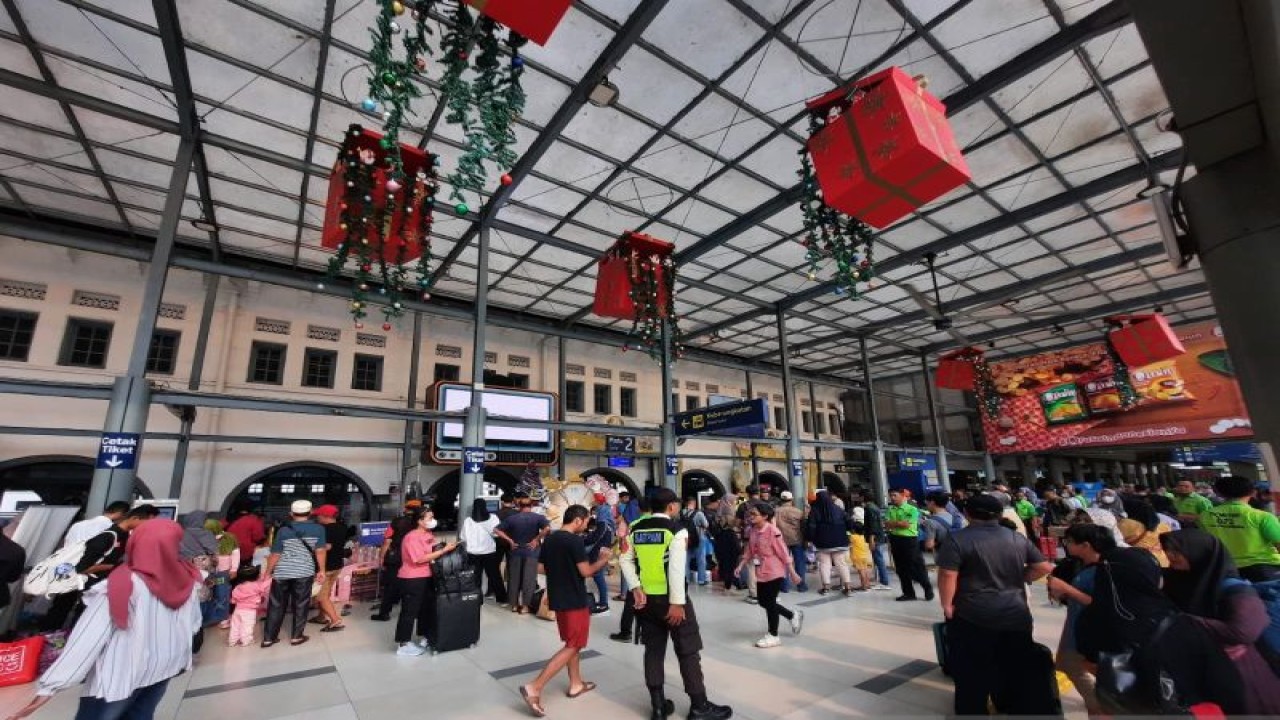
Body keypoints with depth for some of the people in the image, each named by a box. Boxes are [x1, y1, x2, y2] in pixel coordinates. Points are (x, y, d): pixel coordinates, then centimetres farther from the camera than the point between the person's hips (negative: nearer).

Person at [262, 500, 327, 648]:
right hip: (304, 572, -2)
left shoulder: (283, 530, -1)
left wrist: (268, 572, 11)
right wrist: (321, 570, 2)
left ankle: (268, 638, 19)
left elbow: (275, 554, -2)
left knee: (276, 605, 14)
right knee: (300, 605, 9)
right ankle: (296, 636, 13)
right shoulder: (318, 529, -3)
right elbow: (320, 551, -6)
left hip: (281, 573, 2)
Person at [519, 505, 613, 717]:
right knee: (573, 646, 0)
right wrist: (604, 559, -4)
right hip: (574, 600, -9)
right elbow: (586, 571, -19)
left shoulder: (549, 539, 4)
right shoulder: (575, 541, -20)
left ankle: (576, 684, 32)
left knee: (572, 642, 22)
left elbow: (541, 567, 10)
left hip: (558, 598, 9)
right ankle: (534, 688, -4)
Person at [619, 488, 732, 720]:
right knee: (687, 651, 9)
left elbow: (626, 560, 0)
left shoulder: (636, 528, 4)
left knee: (653, 650, 15)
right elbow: (676, 568, -21)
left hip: (646, 597, 6)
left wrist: (636, 589, -2)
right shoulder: (677, 530, -14)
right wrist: (677, 603, -18)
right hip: (670, 598, -5)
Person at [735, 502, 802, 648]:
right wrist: (740, 565, 2)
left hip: (774, 572, -8)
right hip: (761, 573, 8)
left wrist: (792, 572, -14)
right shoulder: (751, 531, 1)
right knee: (763, 602, 15)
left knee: (770, 603, 0)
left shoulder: (772, 531, -20)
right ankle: (793, 616, 35)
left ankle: (773, 636, 20)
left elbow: (784, 552, -17)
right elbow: (749, 551, 10)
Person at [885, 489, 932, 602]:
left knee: (917, 566, 2)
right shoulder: (890, 510, 8)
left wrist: (894, 523, -6)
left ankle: (928, 589, 24)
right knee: (901, 568, 11)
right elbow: (886, 525, -1)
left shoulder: (912, 509, -7)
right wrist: (901, 523, -12)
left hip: (910, 540, -5)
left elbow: (907, 524, -17)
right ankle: (908, 593, 22)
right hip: (895, 540, 5)